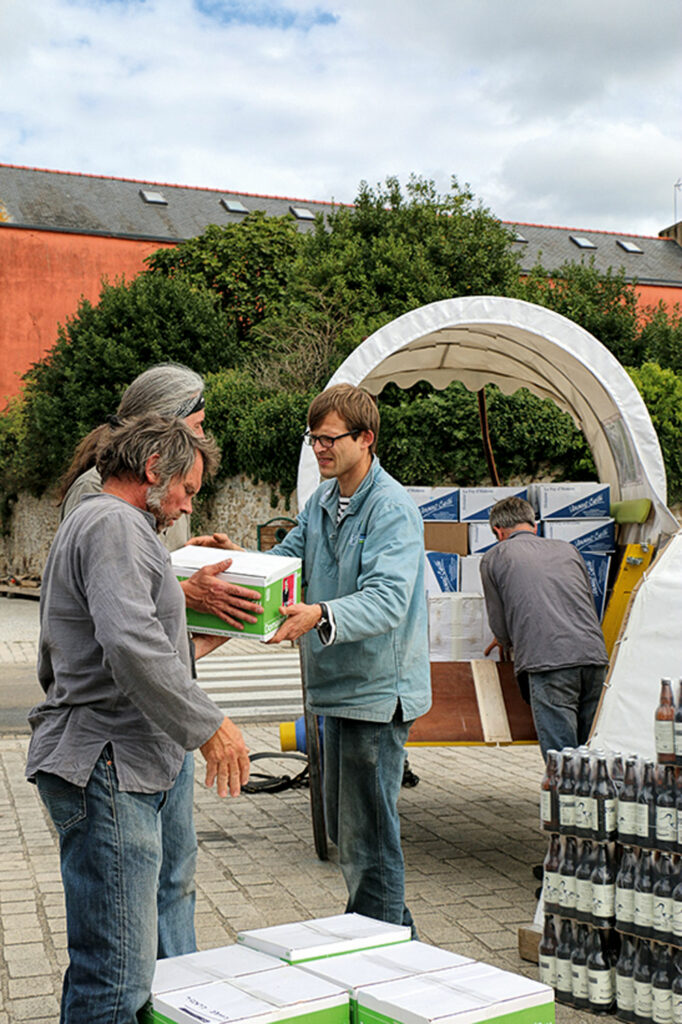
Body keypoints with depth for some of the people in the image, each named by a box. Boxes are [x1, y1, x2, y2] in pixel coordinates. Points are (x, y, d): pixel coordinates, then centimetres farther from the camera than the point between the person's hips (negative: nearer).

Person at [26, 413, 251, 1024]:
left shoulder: (89, 524, 23)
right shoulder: (114, 524, -12)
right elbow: (131, 643, -28)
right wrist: (209, 725, -22)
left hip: (150, 765, 11)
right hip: (107, 772, -11)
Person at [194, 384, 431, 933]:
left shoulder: (393, 508, -17)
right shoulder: (322, 500, 11)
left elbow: (388, 598, -29)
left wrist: (321, 615, -46)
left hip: (378, 690, -9)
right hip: (338, 684, 9)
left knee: (368, 835, -1)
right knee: (343, 825, 20)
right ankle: (396, 929, 37)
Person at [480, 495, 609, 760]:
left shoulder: (493, 557, 12)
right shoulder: (567, 549, 25)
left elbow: (501, 630, 13)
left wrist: (508, 641, 39)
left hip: (548, 662, -5)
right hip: (595, 656, 5)